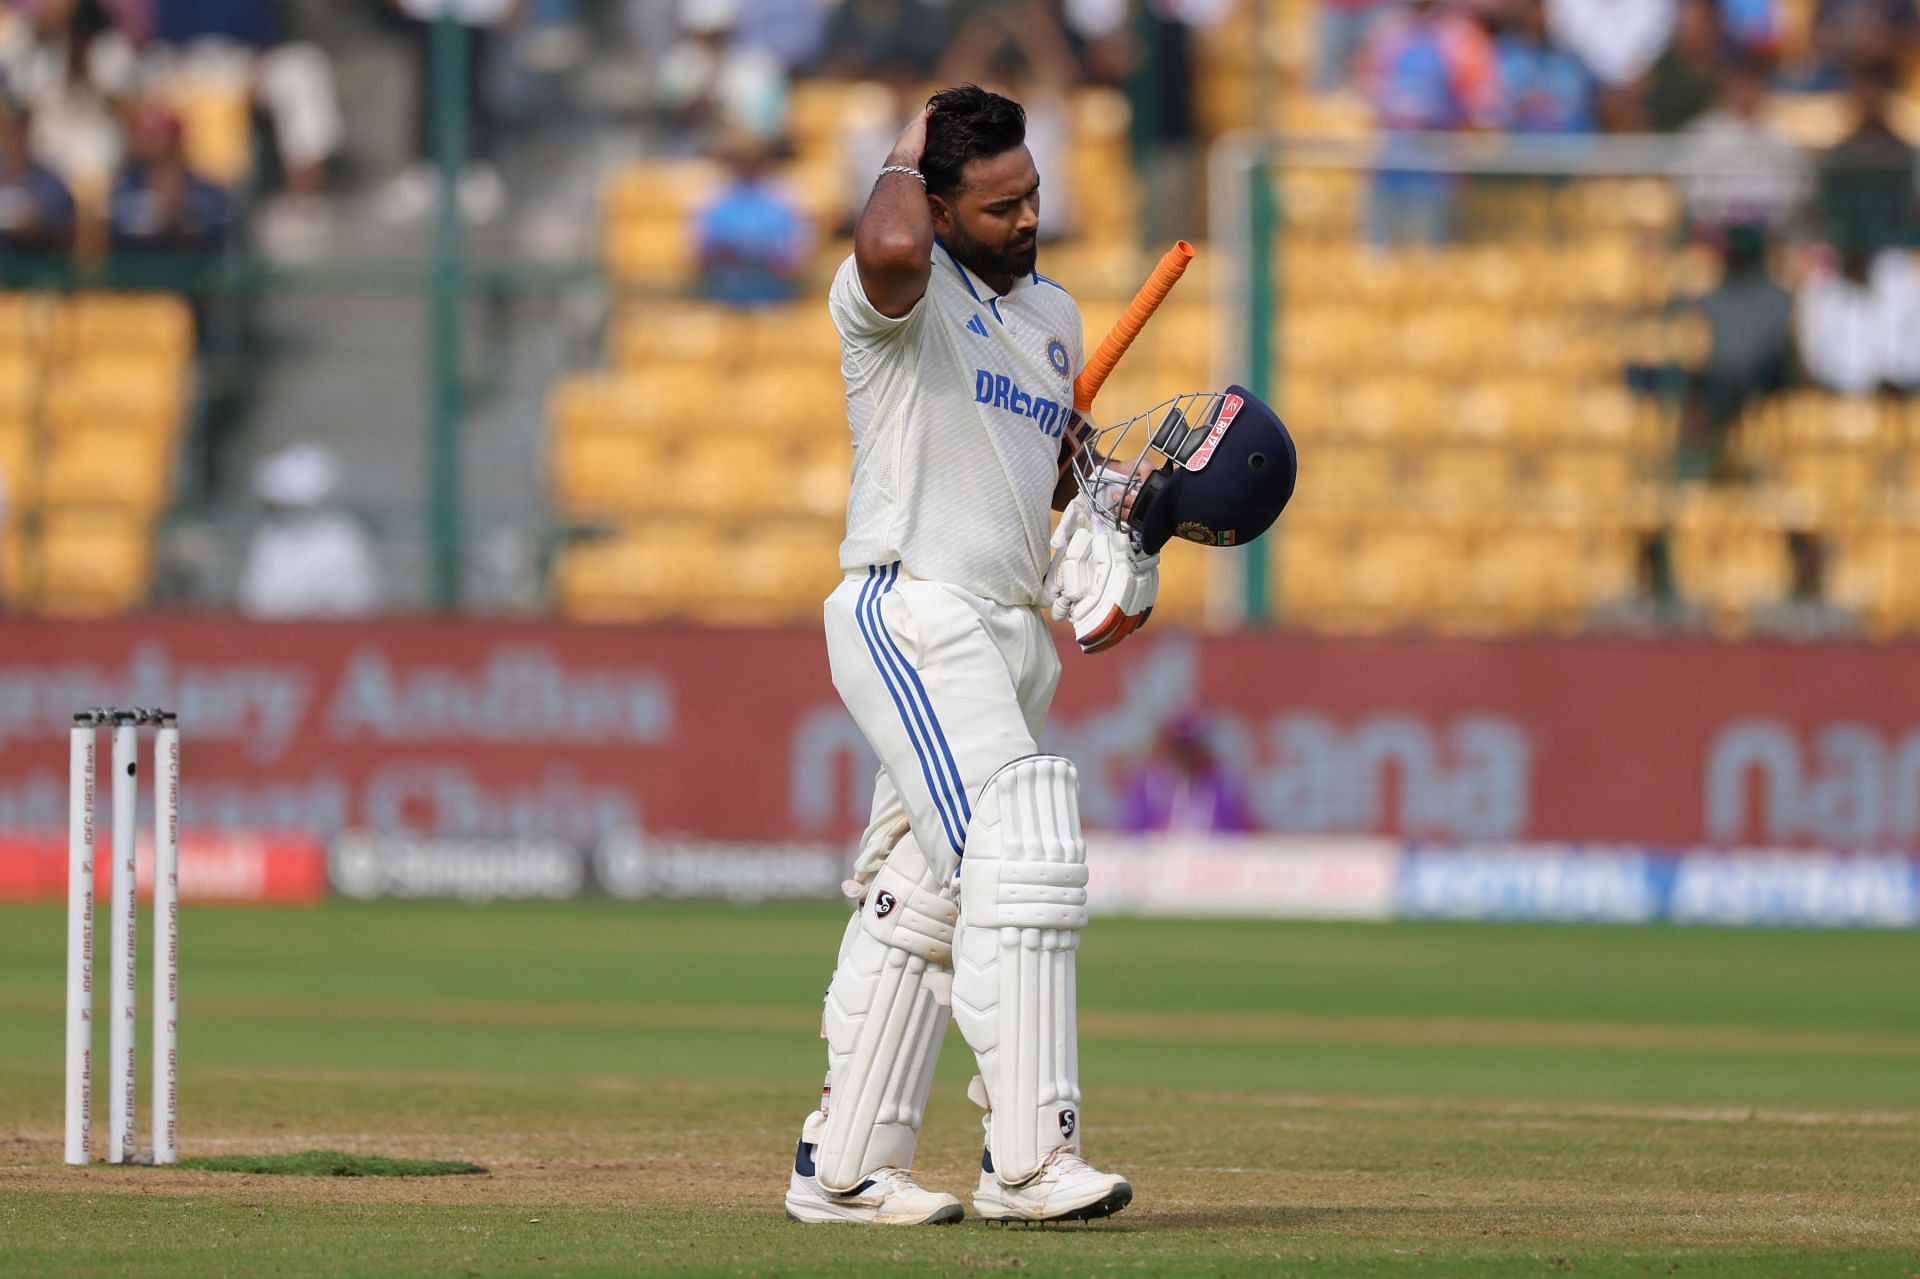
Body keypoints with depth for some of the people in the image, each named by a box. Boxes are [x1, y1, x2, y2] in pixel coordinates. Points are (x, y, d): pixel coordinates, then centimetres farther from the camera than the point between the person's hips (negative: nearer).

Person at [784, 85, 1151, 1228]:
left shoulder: (1056, 316, 18)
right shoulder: (904, 295, -8)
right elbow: (889, 248, -34)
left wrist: (1104, 537, 9)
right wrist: (903, 163, -13)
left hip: (1011, 635, 9)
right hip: (913, 613, -9)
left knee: (923, 899, 12)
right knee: (1023, 853, -21)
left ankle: (844, 1166, 19)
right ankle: (1028, 1155, -24)